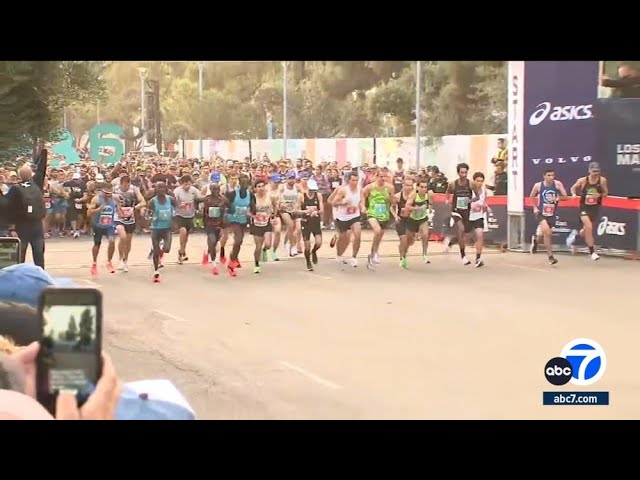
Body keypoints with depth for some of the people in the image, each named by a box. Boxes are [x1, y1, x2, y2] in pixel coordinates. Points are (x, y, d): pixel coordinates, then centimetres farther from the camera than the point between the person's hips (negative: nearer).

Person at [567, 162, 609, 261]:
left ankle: (575, 234, 51)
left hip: (595, 208, 3)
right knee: (589, 227, -20)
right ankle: (592, 252, -9)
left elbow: (606, 193, 3)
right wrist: (574, 194, -13)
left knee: (587, 230, 15)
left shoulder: (602, 180, -7)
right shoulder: (583, 180, -9)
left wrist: (599, 195, -19)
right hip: (584, 207, -3)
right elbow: (573, 188, 8)